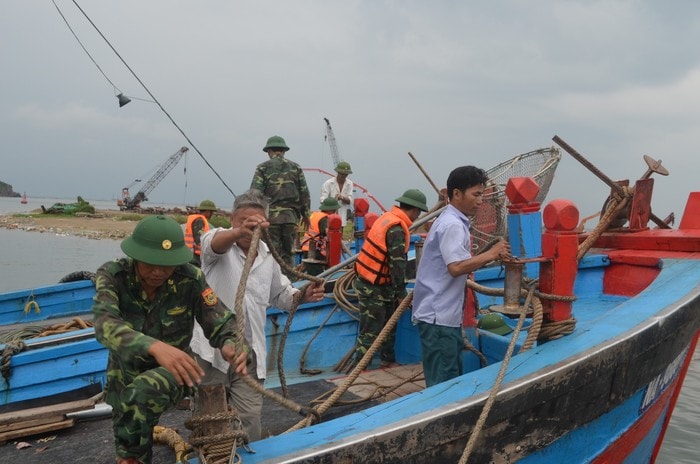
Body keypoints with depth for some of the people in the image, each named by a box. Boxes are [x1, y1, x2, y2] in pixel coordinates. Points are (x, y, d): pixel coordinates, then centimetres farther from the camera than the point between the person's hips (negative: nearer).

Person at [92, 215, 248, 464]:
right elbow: (105, 324, -40)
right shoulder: (112, 275, -23)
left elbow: (222, 324, -18)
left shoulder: (191, 280, -21)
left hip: (172, 372, -2)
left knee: (141, 393, -35)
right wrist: (154, 346, -59)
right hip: (125, 372, 2)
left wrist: (231, 345, -43)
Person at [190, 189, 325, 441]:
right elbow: (213, 243, -31)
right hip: (212, 347, -3)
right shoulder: (220, 244, -4)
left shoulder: (267, 258, 12)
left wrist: (303, 296, 0)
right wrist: (239, 232, -54)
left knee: (250, 417, 2)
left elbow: (281, 295, 23)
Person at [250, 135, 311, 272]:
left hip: (270, 216, -2)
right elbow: (304, 194, 10)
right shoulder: (295, 167, 10)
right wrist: (305, 214, 19)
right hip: (291, 216, 3)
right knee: (288, 253, 10)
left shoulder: (263, 168, 2)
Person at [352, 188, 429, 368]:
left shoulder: (388, 217, 8)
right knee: (370, 331, -3)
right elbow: (397, 262, -24)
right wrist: (401, 292, -17)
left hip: (379, 284, 10)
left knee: (389, 323, 20)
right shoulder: (396, 228, -22)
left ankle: (388, 359, 33)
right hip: (373, 287, -10)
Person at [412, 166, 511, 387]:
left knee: (453, 377, 17)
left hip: (445, 314, 11)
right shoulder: (452, 225, -17)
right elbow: (456, 267, -26)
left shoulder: (454, 221, 16)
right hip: (437, 316, -11)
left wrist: (489, 257, 10)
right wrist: (491, 254, -19)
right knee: (443, 383, -5)